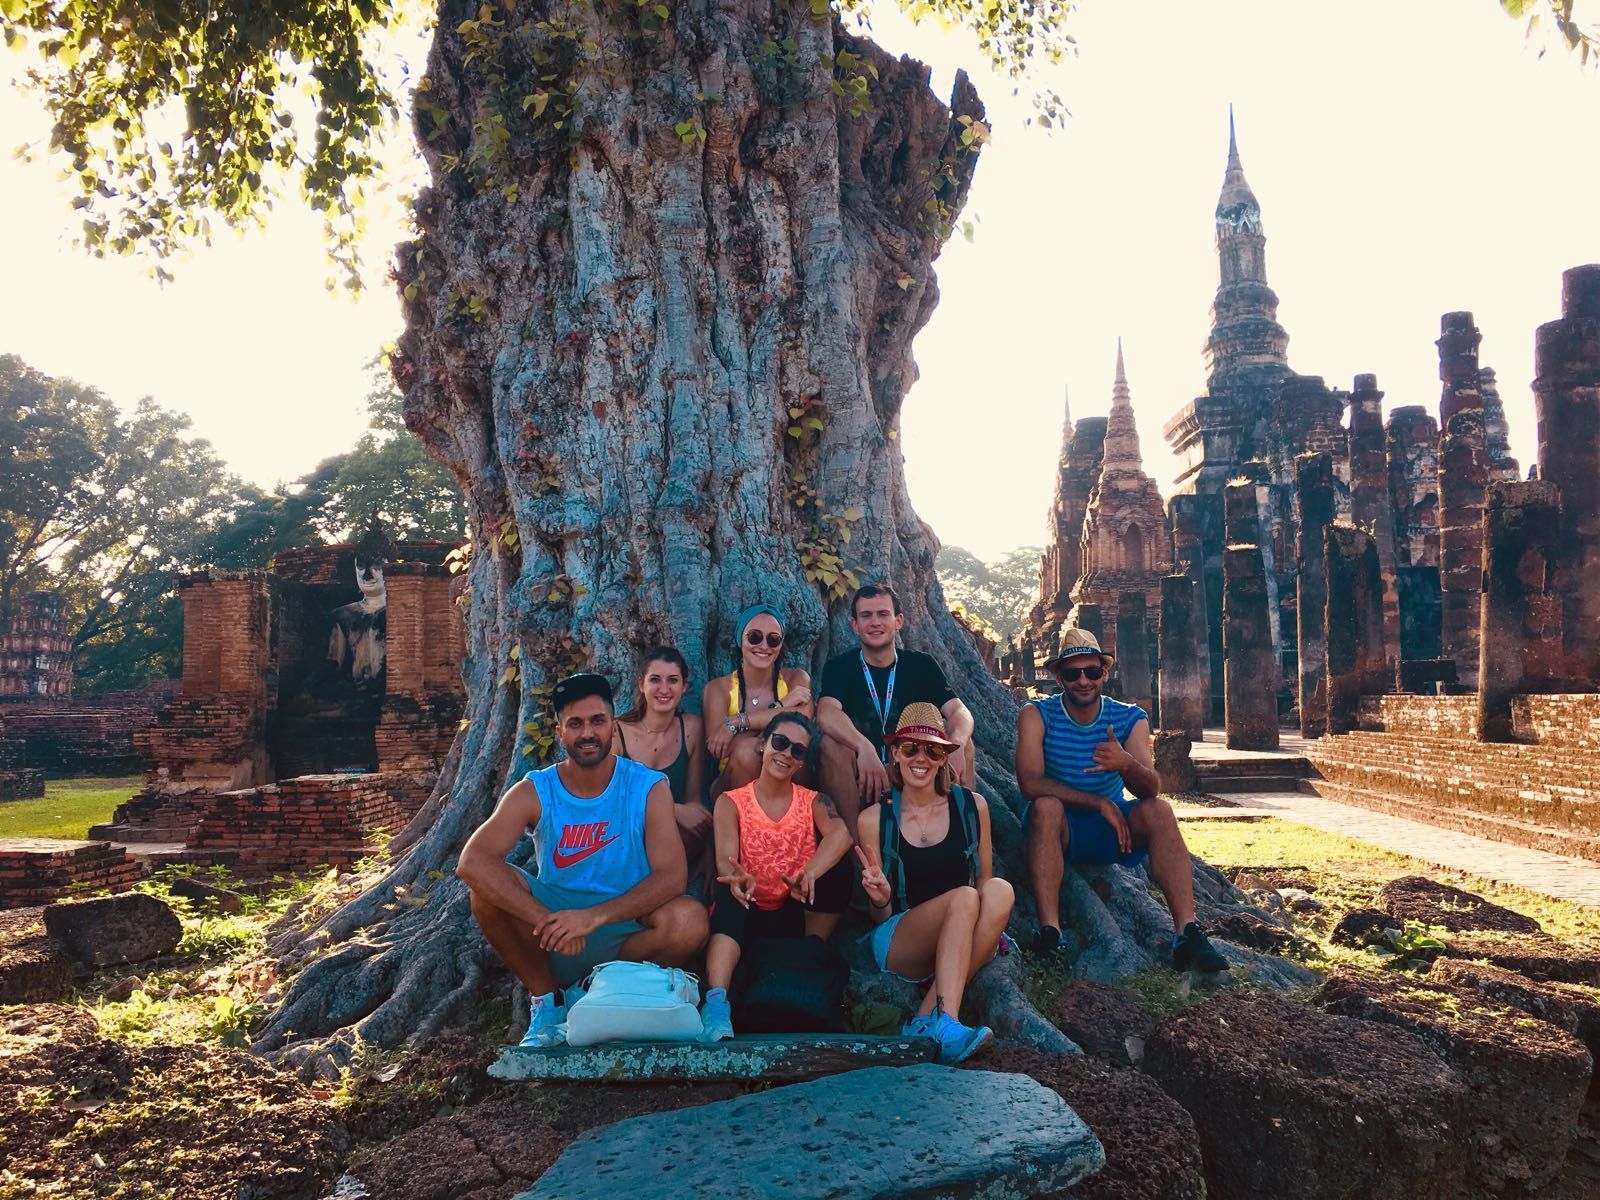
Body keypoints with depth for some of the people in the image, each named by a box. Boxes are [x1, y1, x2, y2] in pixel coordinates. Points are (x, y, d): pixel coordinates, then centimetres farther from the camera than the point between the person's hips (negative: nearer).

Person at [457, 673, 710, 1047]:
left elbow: (672, 874, -20)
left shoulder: (649, 788, -9)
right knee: (488, 884, -23)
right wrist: (547, 920, -35)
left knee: (689, 920, -31)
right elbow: (471, 861, -22)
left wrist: (594, 916, -34)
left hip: (625, 935, -1)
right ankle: (546, 1000, -4)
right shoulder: (534, 792, -7)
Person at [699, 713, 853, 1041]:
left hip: (797, 916, 1)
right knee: (730, 892, -35)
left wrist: (808, 876, -40)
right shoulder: (731, 802, 4)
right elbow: (725, 859, -13)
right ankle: (716, 1002, -47)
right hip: (746, 916, -1)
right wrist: (737, 877, -40)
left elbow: (841, 834, -18)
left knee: (838, 866, -23)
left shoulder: (814, 802, 6)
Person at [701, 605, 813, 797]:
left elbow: (802, 719, -21)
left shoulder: (796, 679, 2)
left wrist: (737, 723, -23)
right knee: (745, 748, -30)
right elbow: (718, 751, -17)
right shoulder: (717, 688, -1)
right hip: (733, 791, 0)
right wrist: (781, 706, -18)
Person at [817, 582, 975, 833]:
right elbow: (826, 714, -23)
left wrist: (956, 743, -34)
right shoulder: (840, 667, -2)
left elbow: (959, 712, -9)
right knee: (832, 743, -30)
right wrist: (864, 747, -43)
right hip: (859, 783, -2)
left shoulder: (921, 666, 6)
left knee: (962, 741, -17)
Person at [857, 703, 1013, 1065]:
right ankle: (945, 1025, -42)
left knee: (1000, 890, -28)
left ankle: (925, 1021, -29)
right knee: (963, 898, -30)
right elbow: (879, 918, 5)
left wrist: (987, 926, -7)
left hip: (960, 947, 3)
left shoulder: (972, 806, 4)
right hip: (897, 947, -3)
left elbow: (984, 880, 14)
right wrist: (880, 900, -19)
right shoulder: (875, 819, -1)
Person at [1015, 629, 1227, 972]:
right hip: (1058, 830, -2)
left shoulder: (1130, 718, -2)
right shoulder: (1037, 715, -9)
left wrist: (1126, 764, -40)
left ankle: (1187, 931, -31)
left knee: (1159, 810, -25)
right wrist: (1100, 803, -24)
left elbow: (1150, 789, -16)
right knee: (1045, 805, -34)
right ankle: (1049, 929, -38)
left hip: (1113, 829, 3)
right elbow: (1029, 783, -22)